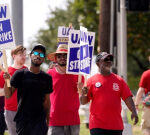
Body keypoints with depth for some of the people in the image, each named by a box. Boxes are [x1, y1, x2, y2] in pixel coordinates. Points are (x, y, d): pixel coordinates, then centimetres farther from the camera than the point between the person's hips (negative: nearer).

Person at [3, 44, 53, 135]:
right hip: (22, 120, -1)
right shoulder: (20, 74, 1)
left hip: (40, 121, 1)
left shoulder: (47, 78, 8)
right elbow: (8, 95, -1)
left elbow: (46, 100, 13)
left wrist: (47, 121, 11)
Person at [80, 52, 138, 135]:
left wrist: (133, 112, -12)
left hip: (116, 126, 3)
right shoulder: (91, 80, 2)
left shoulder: (119, 80, 9)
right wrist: (83, 94, -21)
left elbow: (127, 98, 4)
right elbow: (83, 102, 1)